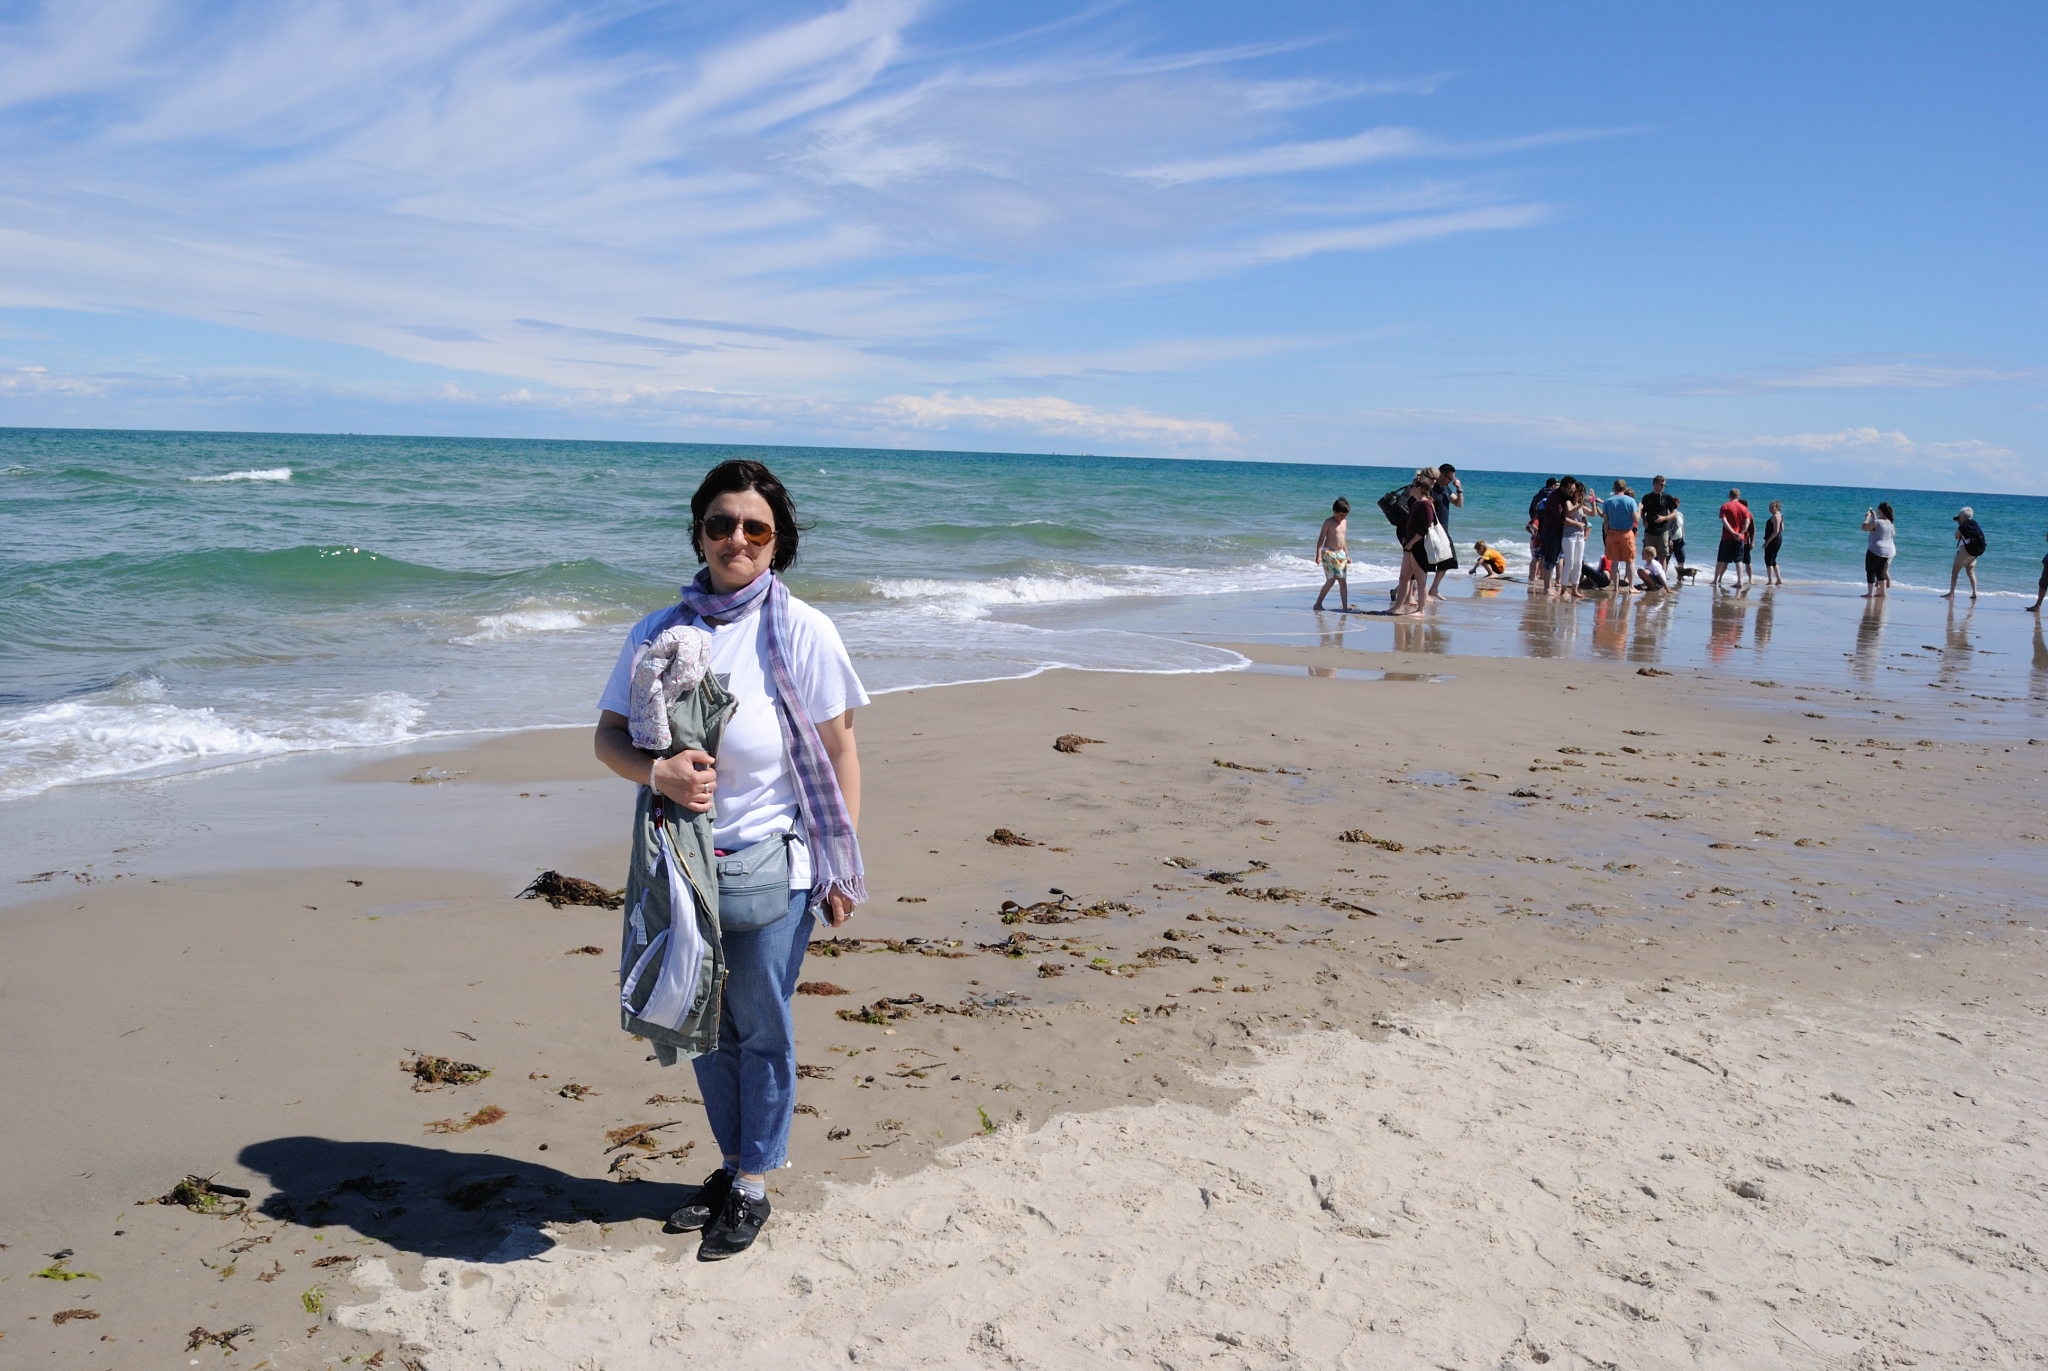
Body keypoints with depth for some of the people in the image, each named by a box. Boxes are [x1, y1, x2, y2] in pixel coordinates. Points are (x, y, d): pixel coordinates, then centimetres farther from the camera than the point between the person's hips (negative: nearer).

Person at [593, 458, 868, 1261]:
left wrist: (844, 866, -7)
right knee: (704, 1023, 17)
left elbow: (839, 750, -5)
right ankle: (733, 1162, 37)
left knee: (762, 1029, 8)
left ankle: (754, 1185, 26)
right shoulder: (659, 632, 3)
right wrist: (657, 773, -16)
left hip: (770, 868, -4)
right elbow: (608, 737, 6)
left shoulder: (801, 631, -7)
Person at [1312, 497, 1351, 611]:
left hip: (1340, 554, 7)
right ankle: (1318, 603, 1)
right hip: (1328, 553, -6)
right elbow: (1321, 539, -10)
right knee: (1331, 580, -11)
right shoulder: (1329, 522, -8)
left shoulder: (1344, 522, 12)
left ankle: (1345, 606, -1)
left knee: (1343, 581, 0)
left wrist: (1347, 555, 22)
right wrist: (1318, 555, -19)